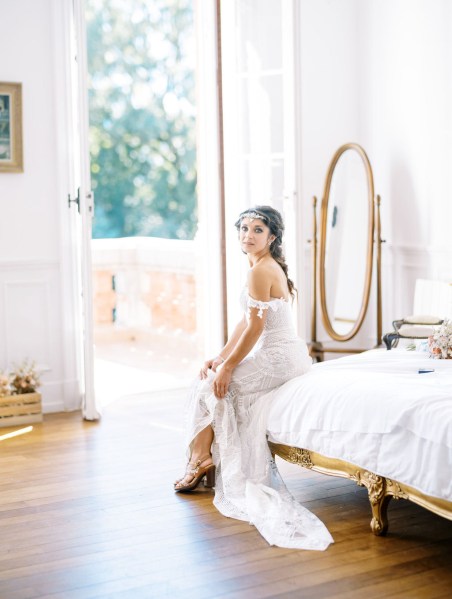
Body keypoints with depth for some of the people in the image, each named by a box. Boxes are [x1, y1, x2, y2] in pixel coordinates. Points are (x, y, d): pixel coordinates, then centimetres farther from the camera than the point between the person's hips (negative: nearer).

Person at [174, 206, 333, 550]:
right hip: (285, 357, 10)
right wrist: (220, 358, 10)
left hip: (279, 360, -10)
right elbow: (246, 323, 16)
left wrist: (227, 367, -13)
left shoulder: (261, 270, -16)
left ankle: (202, 457, 9)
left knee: (211, 385, -2)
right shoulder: (269, 267, 15)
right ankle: (209, 460, 13)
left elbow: (255, 328, -19)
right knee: (215, 375, 13)